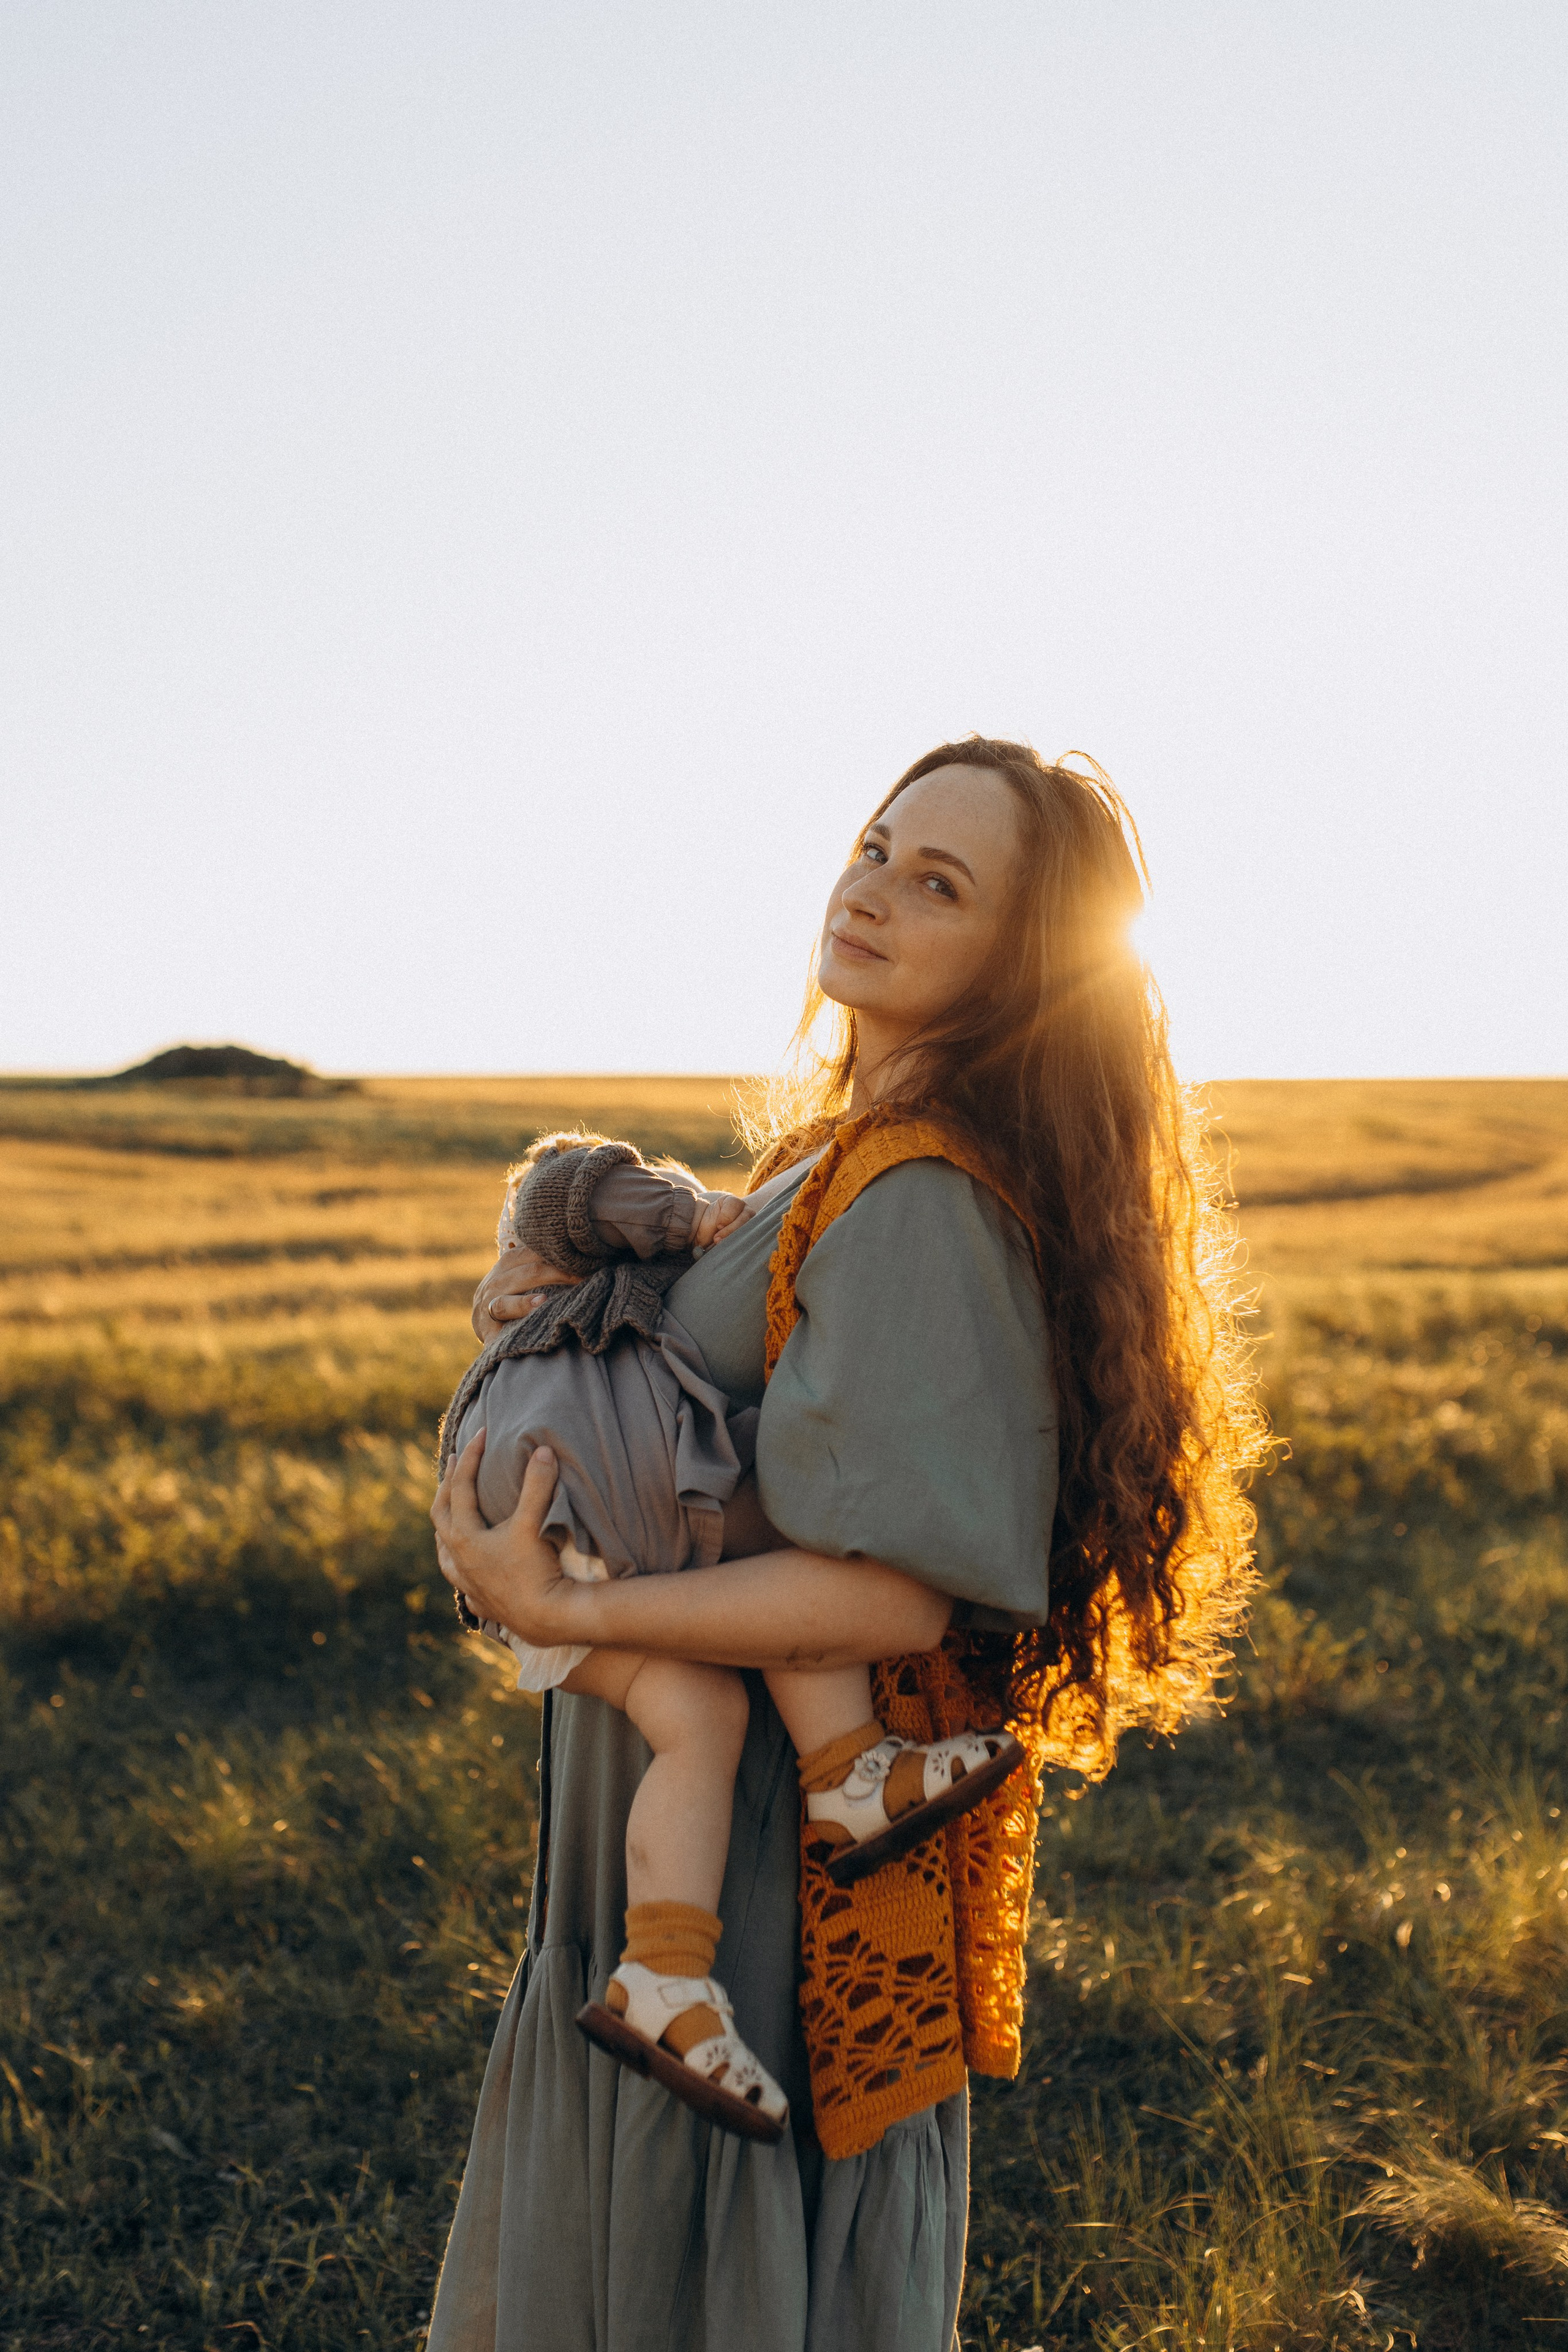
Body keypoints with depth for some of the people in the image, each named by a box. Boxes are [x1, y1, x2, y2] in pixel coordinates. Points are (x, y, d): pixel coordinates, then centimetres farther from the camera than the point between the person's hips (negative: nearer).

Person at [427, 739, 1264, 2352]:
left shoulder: (922, 1206, -24)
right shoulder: (839, 1149, 6)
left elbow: (898, 1594, -29)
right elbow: (732, 1366, 19)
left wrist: (560, 1613, -30)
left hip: (784, 1835, -9)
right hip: (688, 1804, 9)